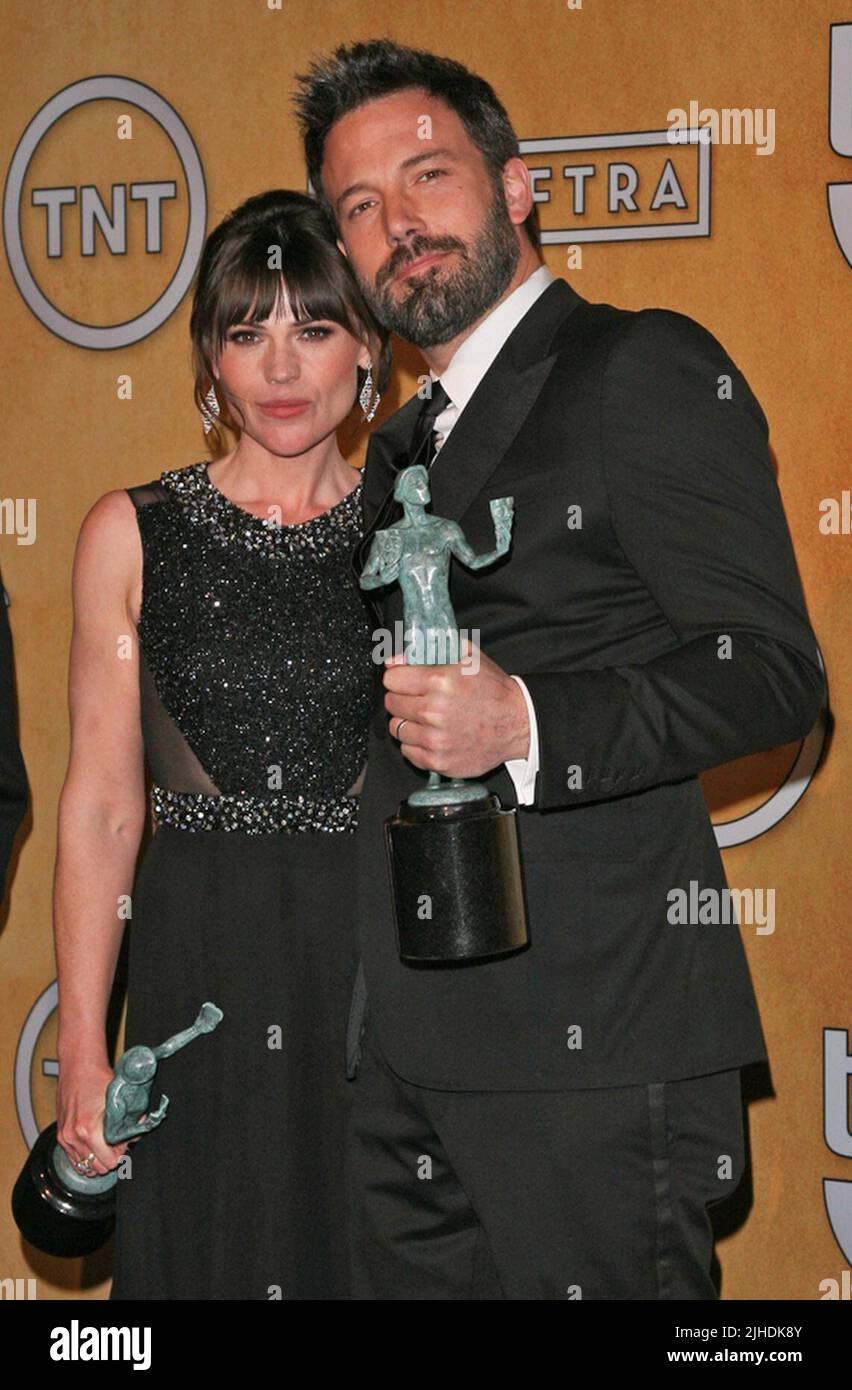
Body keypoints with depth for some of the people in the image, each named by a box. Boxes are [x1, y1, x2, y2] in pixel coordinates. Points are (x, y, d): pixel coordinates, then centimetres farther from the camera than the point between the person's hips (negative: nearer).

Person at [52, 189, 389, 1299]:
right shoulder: (133, 534, 1)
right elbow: (102, 806, 1)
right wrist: (82, 1051, -3)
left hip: (383, 960, 1)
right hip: (199, 969, -1)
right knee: (214, 1256, 7)